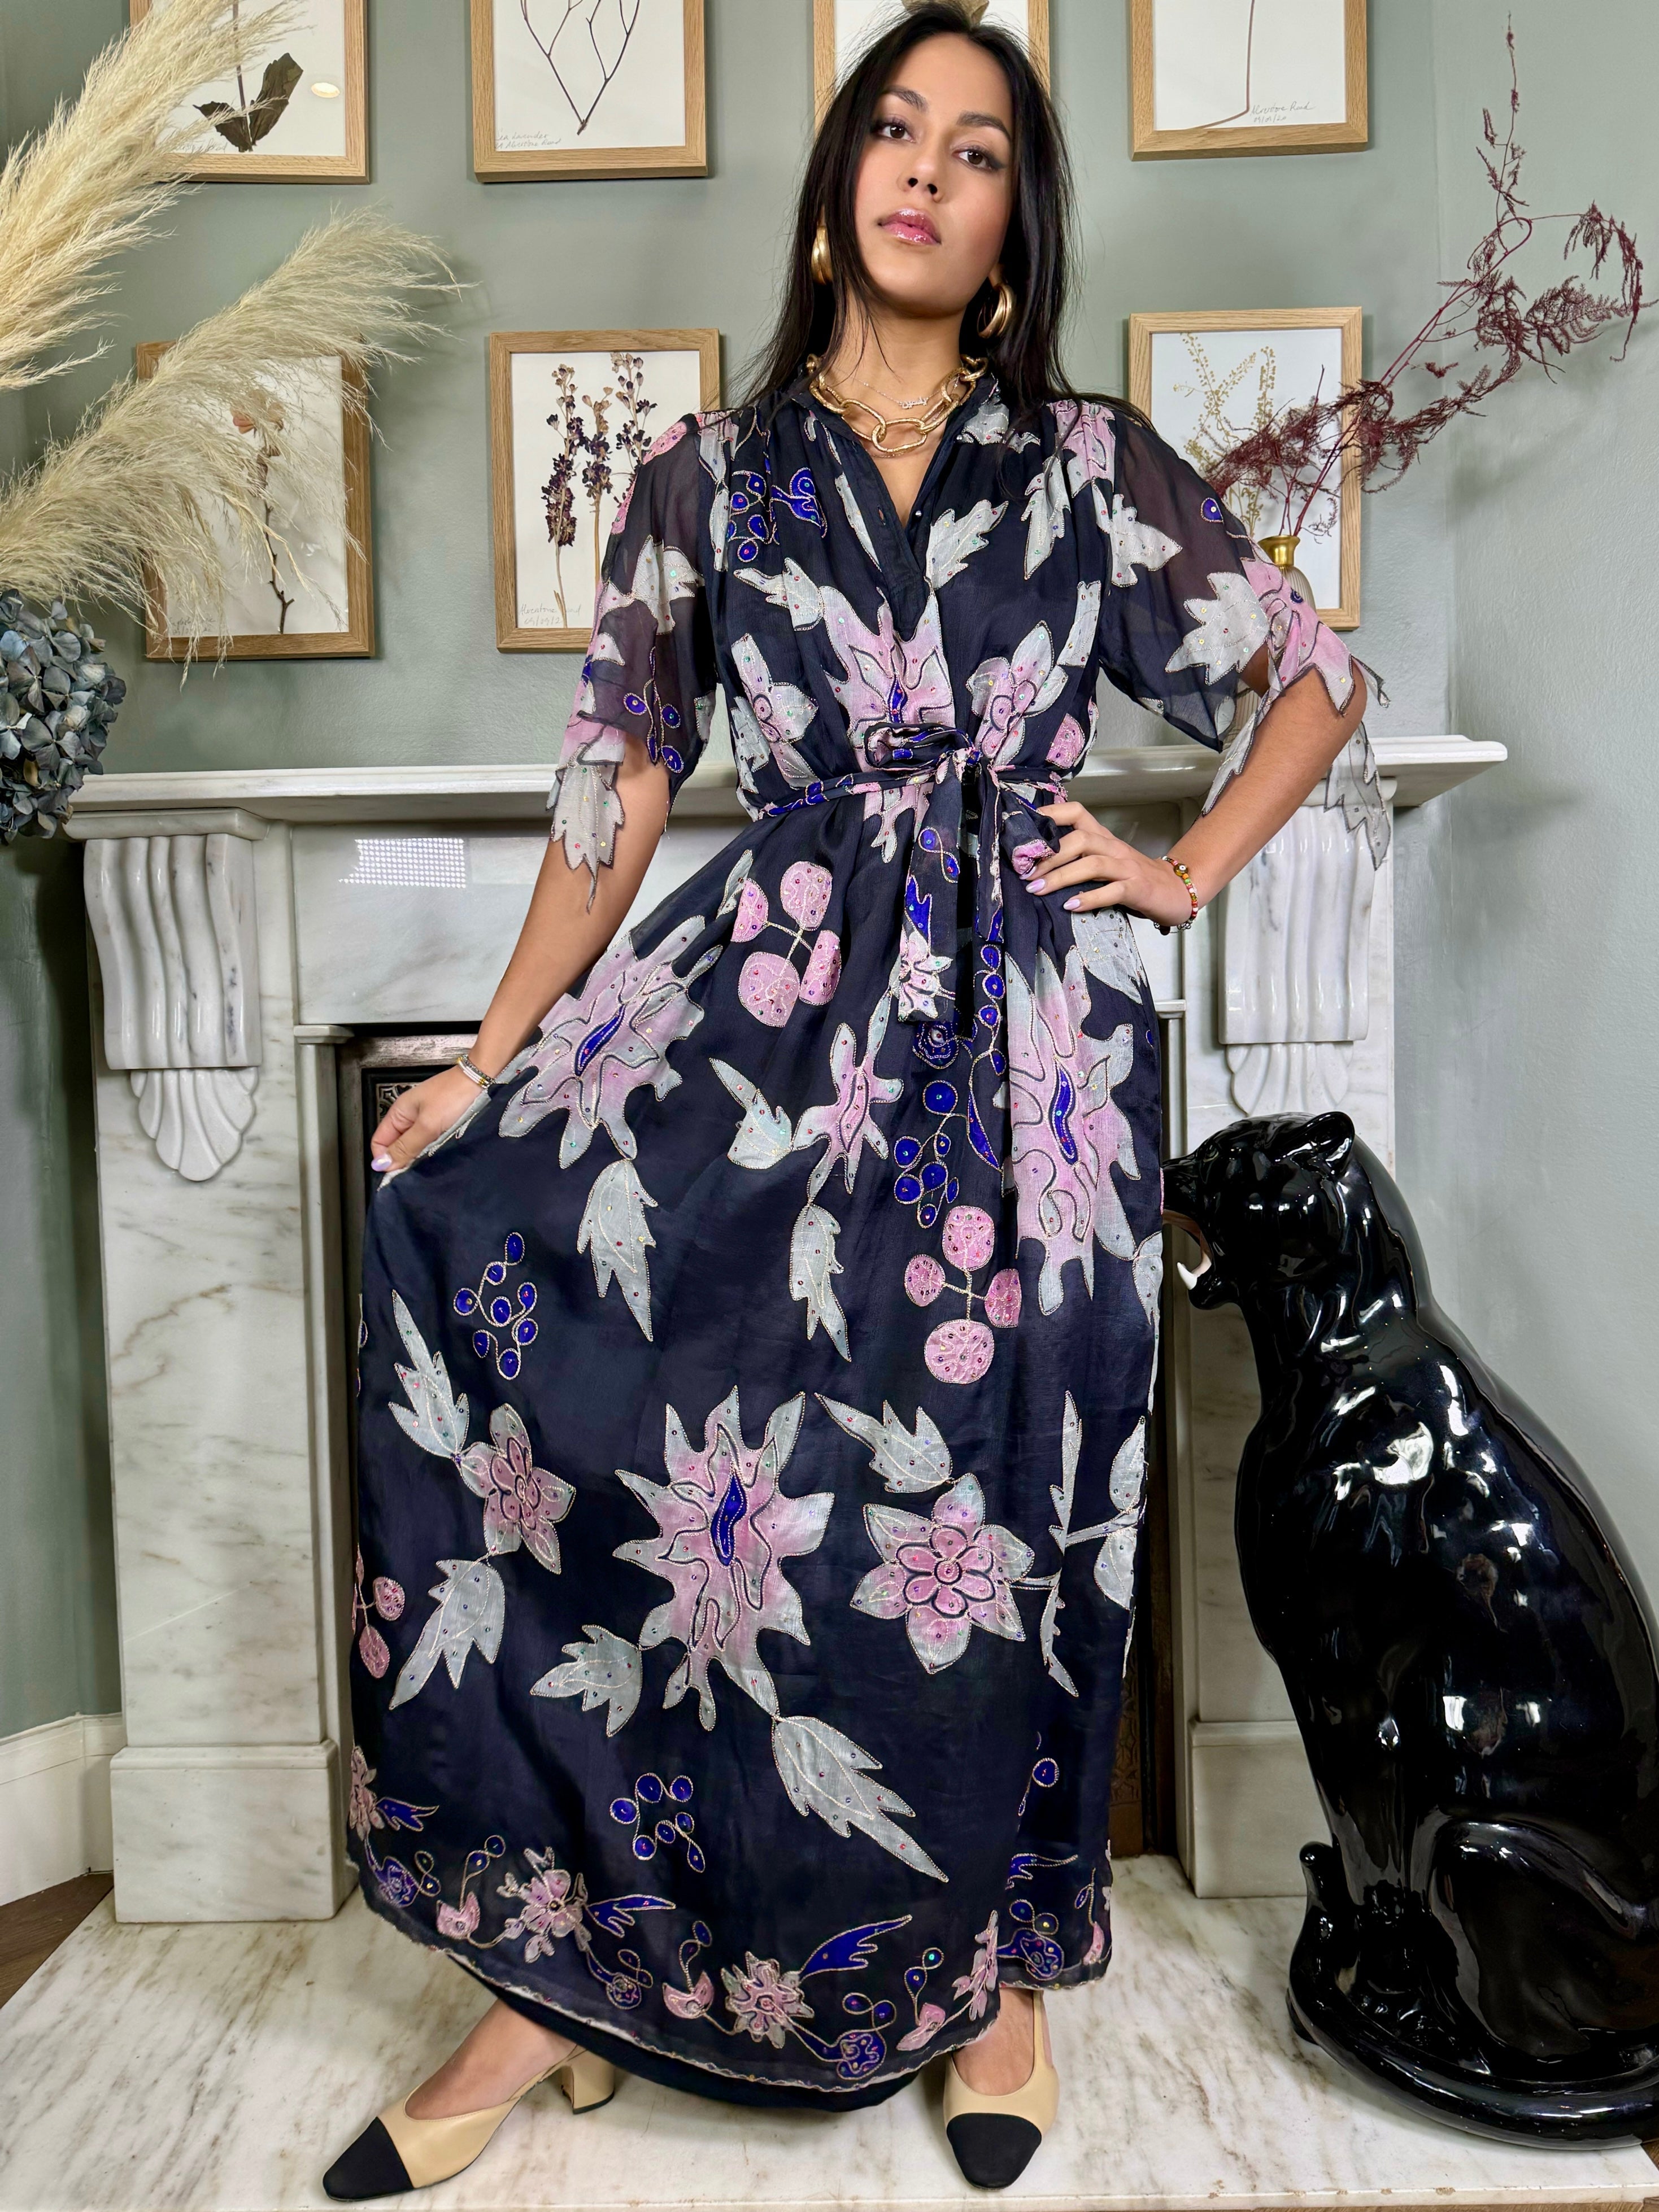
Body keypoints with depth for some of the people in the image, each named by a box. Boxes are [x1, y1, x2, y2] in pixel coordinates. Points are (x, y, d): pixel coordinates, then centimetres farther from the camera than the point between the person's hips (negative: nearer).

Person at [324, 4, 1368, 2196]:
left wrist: (1188, 874, 5)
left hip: (1020, 1024, 0)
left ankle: (993, 1959, 28)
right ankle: (562, 1971, 7)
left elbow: (1319, 674, 17)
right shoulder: (708, 474, 10)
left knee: (995, 1499, 3)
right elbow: (617, 789, 7)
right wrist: (497, 1060, 3)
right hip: (777, 998, 1)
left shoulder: (1088, 458, 10)